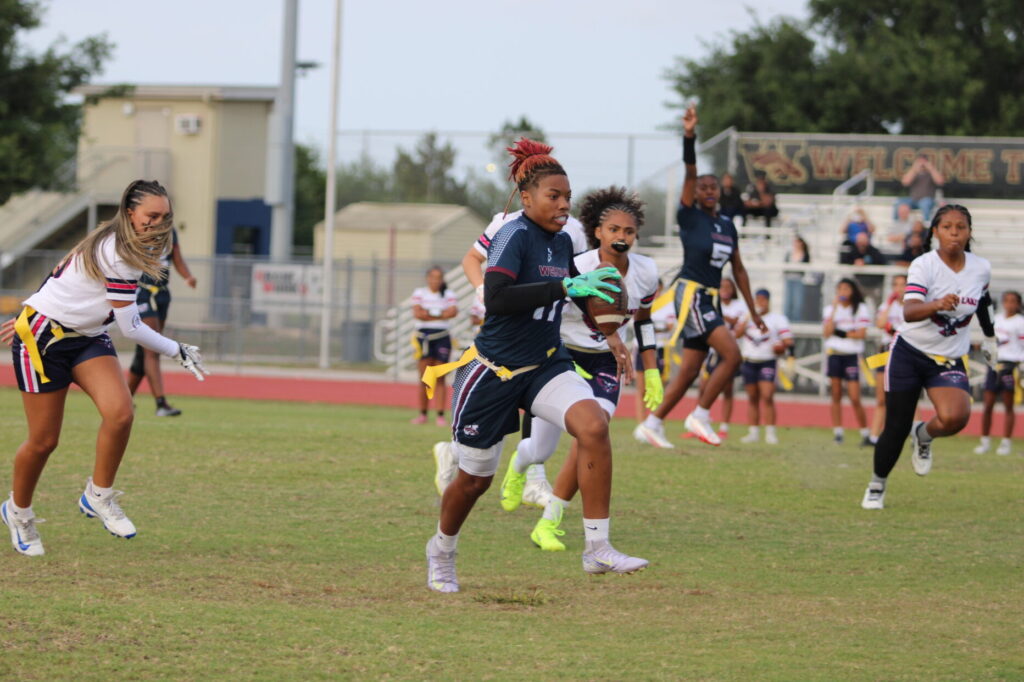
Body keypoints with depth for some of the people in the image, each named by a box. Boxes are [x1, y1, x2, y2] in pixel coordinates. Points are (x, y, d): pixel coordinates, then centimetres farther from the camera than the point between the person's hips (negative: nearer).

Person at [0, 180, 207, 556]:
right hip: (43, 340, -8)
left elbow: (68, 284, 17)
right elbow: (130, 327, -21)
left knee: (120, 412, -18)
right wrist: (178, 351, -11)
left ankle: (98, 497, 0)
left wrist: (34, 314, 25)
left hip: (87, 338, 8)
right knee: (44, 440, -2)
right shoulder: (119, 256, -25)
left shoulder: (115, 244, 5)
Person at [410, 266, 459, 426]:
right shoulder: (419, 293, 7)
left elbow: (453, 311, -12)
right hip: (423, 336, 0)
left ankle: (440, 416, -3)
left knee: (440, 378, -1)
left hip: (442, 337, 0)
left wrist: (429, 313, -10)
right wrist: (441, 314, -7)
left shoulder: (449, 295, 6)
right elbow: (417, 313, -7)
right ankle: (422, 414, 5)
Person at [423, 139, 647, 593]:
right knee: (475, 479, 9)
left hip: (546, 366, 6)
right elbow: (495, 298, -35)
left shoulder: (562, 242, 4)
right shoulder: (515, 236, -18)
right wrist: (564, 287, -39)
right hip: (494, 369, -5)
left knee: (593, 425, -24)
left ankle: (597, 548, -22)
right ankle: (441, 552, 40)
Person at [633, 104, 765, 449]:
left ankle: (652, 424, 11)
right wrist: (689, 136, -31)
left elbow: (738, 269, 18)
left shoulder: (727, 225, 14)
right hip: (691, 294, -7)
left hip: (710, 300, 7)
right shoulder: (689, 216, -4)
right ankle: (700, 415, -9)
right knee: (731, 353, -17)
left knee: (691, 369, 5)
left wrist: (753, 312, 18)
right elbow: (690, 173, -18)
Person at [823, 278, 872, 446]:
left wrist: (840, 333, -8)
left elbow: (861, 334, -6)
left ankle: (865, 434, 1)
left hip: (852, 355, -3)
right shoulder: (830, 309, 10)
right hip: (834, 354, 3)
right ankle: (837, 433, 6)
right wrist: (834, 309, -7)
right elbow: (826, 333, -4)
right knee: (836, 395, 3)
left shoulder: (860, 309, 2)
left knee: (855, 398, -8)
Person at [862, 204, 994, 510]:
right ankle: (876, 487, 27)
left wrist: (990, 338, 33)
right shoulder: (924, 266, -18)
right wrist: (937, 305, -55)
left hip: (949, 359, 2)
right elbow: (909, 312, -35)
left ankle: (923, 436, 10)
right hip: (909, 354, -2)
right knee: (896, 429, 0)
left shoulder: (981, 269, -3)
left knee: (955, 417, -26)